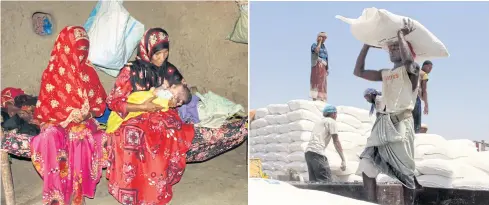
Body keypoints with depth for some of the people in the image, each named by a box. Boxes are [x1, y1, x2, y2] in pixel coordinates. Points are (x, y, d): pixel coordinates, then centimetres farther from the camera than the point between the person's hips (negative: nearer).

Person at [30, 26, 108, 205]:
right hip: (56, 121, -1)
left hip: (83, 121, 1)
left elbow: (100, 102, 9)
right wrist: (68, 115, -16)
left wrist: (88, 113, -12)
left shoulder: (89, 72, 8)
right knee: (52, 138, -35)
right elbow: (44, 108, 0)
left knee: (84, 138, -33)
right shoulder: (52, 73, 2)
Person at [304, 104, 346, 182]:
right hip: (317, 153, -8)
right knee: (326, 182, -11)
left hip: (308, 151, 8)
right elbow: (336, 141, 3)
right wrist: (343, 160, 3)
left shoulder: (319, 122, 31)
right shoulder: (331, 121, 8)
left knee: (313, 181, 6)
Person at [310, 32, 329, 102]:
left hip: (323, 67, 7)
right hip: (317, 65, -7)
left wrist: (327, 69, 12)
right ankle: (314, 98, -21)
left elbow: (326, 58, 19)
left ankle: (321, 98, 0)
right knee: (316, 81, -15)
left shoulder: (324, 47, 22)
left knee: (322, 83, 1)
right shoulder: (314, 45, 2)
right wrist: (319, 42, -7)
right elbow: (317, 51, -21)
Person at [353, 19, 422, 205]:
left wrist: (401, 34, -9)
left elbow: (408, 60, -23)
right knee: (367, 166, -3)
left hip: (401, 124, -6)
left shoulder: (412, 70, 2)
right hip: (383, 125, 6)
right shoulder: (385, 74, 21)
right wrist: (367, 44, 18)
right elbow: (358, 72, 19)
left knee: (405, 173, -3)